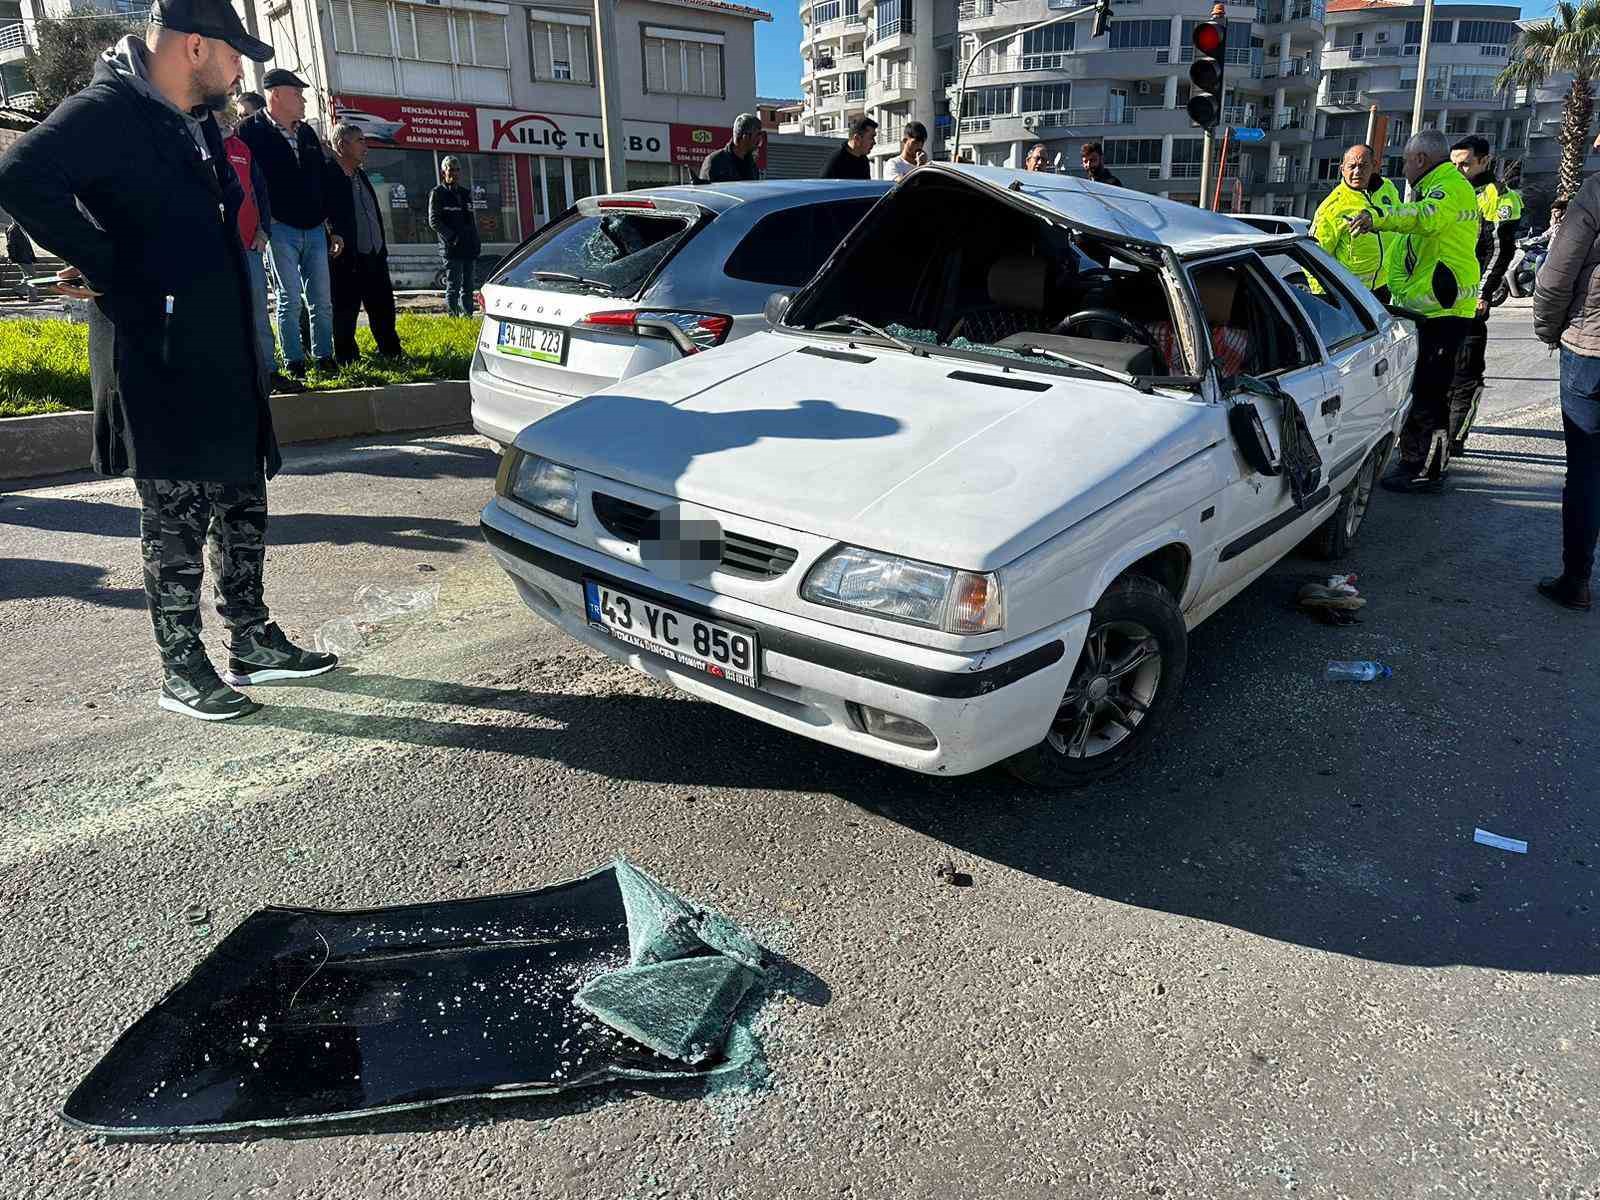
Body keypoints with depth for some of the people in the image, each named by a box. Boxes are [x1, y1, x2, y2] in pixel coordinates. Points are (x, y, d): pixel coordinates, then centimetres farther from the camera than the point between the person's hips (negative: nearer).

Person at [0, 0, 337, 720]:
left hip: (224, 358, 9)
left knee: (243, 508, 13)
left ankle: (252, 644, 25)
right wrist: (105, 267, -17)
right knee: (177, 520, -1)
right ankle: (182, 672, 10)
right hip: (159, 366, -9)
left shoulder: (198, 125, 17)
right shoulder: (109, 112, -12)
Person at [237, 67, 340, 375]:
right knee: (290, 300, -3)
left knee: (322, 301, 6)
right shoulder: (251, 130, -4)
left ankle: (324, 357, 15)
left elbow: (324, 183, 19)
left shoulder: (308, 133, 15)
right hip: (280, 229, -5)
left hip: (315, 230, 5)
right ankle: (294, 361, 4)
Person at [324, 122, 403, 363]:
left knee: (383, 307, 13)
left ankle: (391, 352, 25)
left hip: (375, 256, 8)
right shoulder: (328, 175, -10)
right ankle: (346, 358, 10)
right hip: (346, 261, -8)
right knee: (346, 310, 1)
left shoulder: (361, 175, 17)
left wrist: (382, 248, 16)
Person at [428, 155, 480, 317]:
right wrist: (452, 237, -16)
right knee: (453, 287, -8)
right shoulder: (437, 193, 1)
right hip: (451, 249, -6)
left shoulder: (465, 193, 19)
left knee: (467, 287, 9)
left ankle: (468, 317, 15)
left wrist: (476, 243, 10)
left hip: (469, 249, 6)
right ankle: (453, 318, -7)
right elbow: (434, 220, -7)